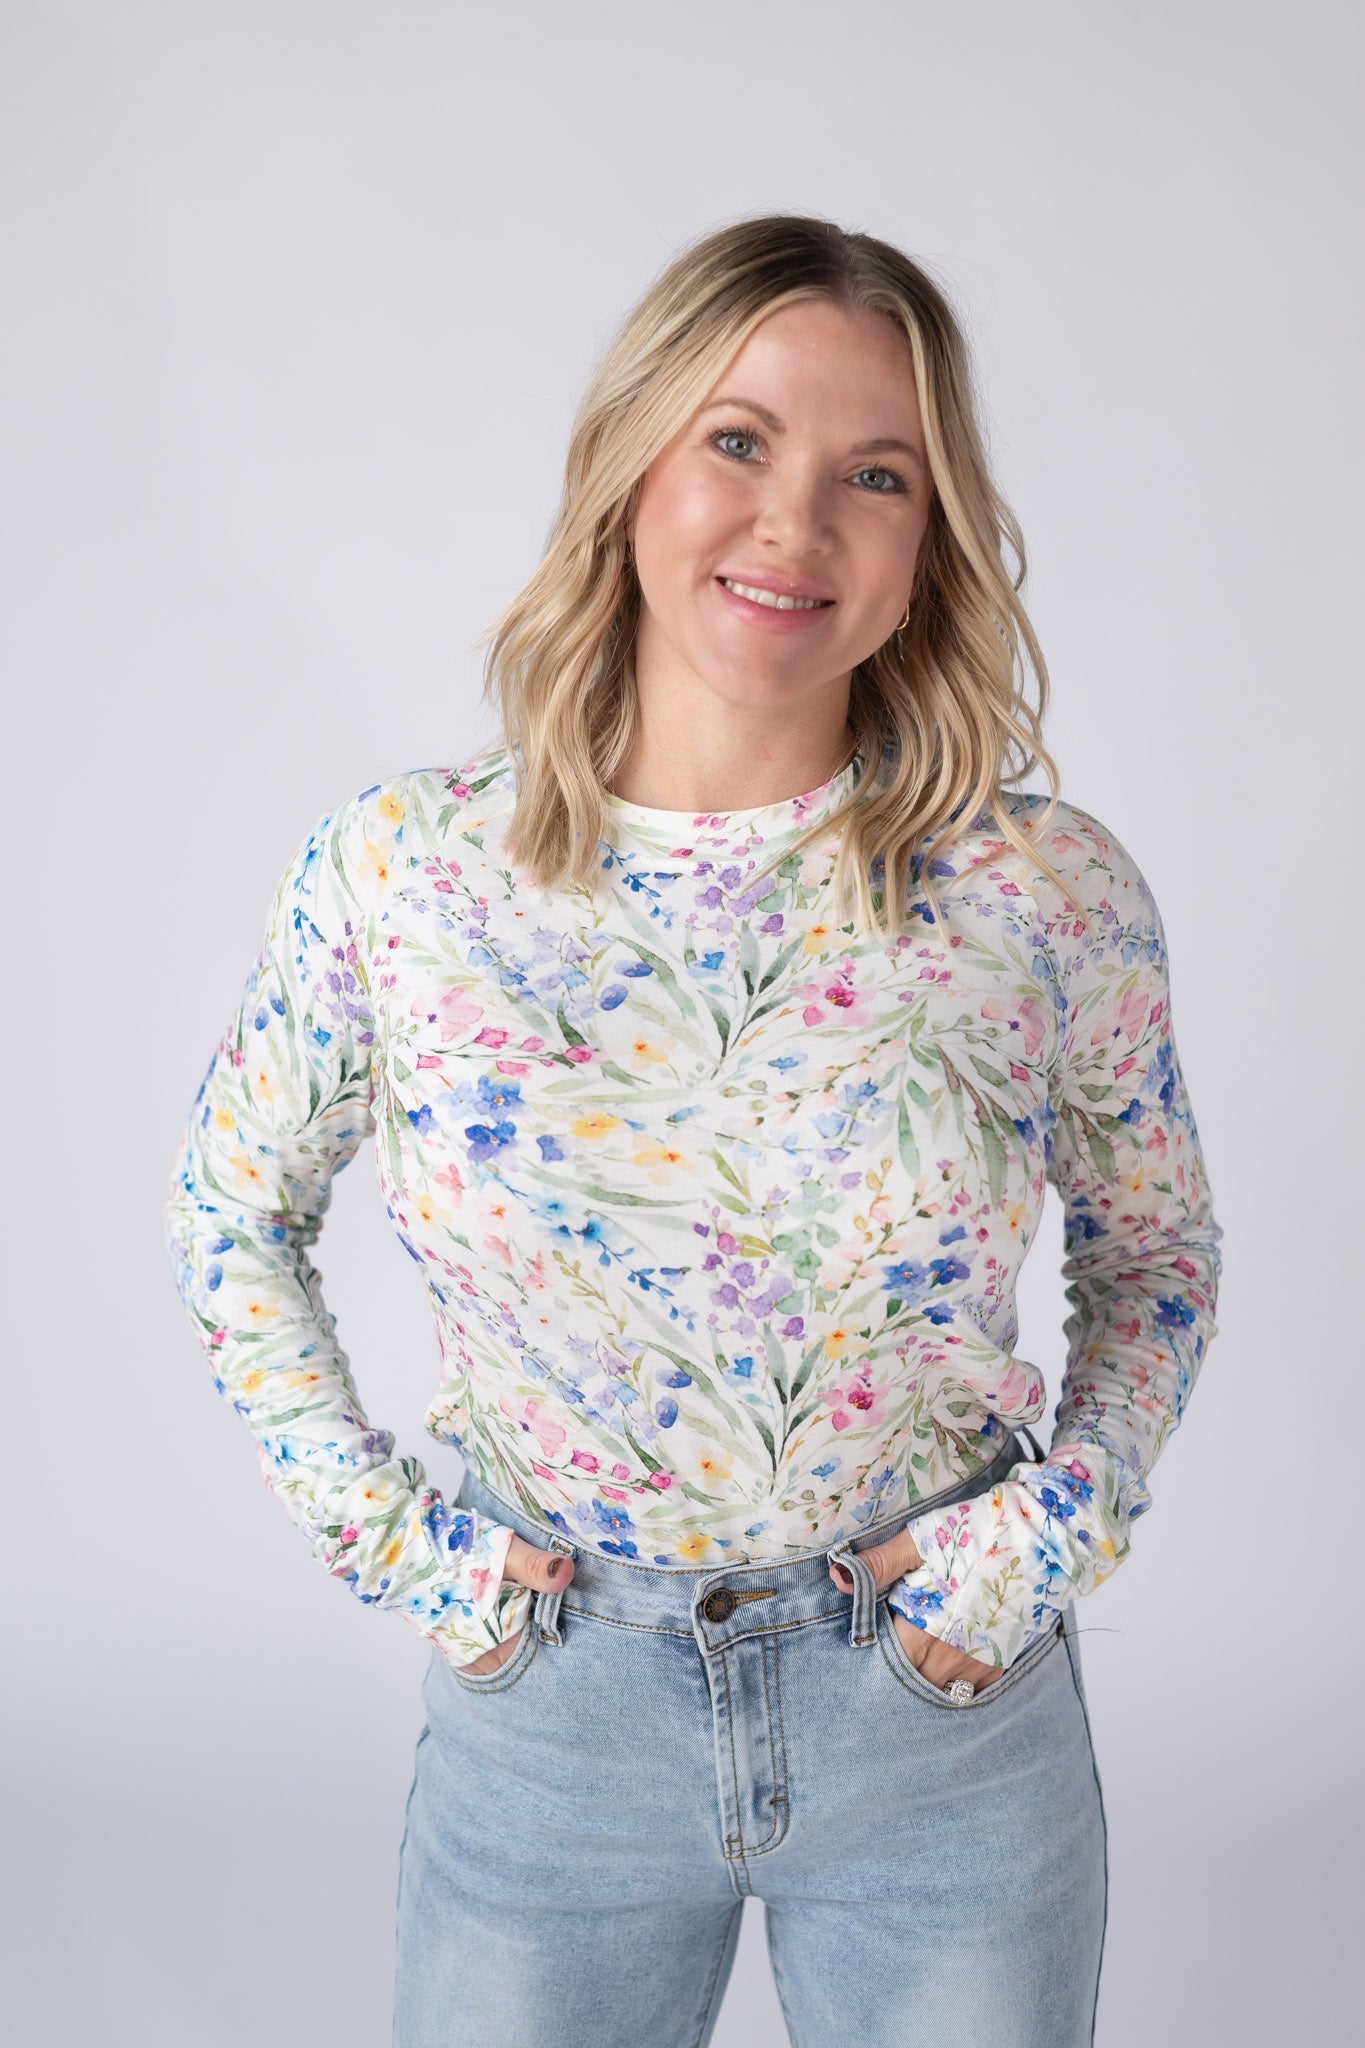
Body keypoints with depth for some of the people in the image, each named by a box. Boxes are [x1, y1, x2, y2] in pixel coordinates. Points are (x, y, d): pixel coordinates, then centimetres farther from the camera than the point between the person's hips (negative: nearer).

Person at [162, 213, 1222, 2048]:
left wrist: (1062, 1520, -8)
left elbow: (1155, 1254, 5)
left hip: (944, 1708, 0)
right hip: (543, 1713, 1)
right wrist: (377, 1523, -3)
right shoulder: (399, 872, -11)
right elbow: (233, 1210, 5)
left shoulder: (1047, 892, -12)